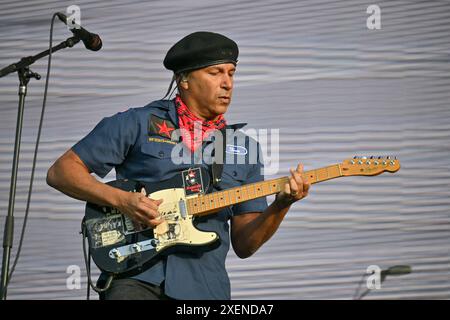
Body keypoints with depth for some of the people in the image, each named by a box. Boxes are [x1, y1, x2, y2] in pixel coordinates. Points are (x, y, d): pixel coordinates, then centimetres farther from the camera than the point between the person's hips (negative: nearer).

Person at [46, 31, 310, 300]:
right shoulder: (137, 124, 6)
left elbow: (244, 245, 12)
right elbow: (61, 171, 5)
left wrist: (280, 206, -6)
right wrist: (121, 200, -9)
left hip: (204, 287, 3)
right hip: (137, 276, -3)